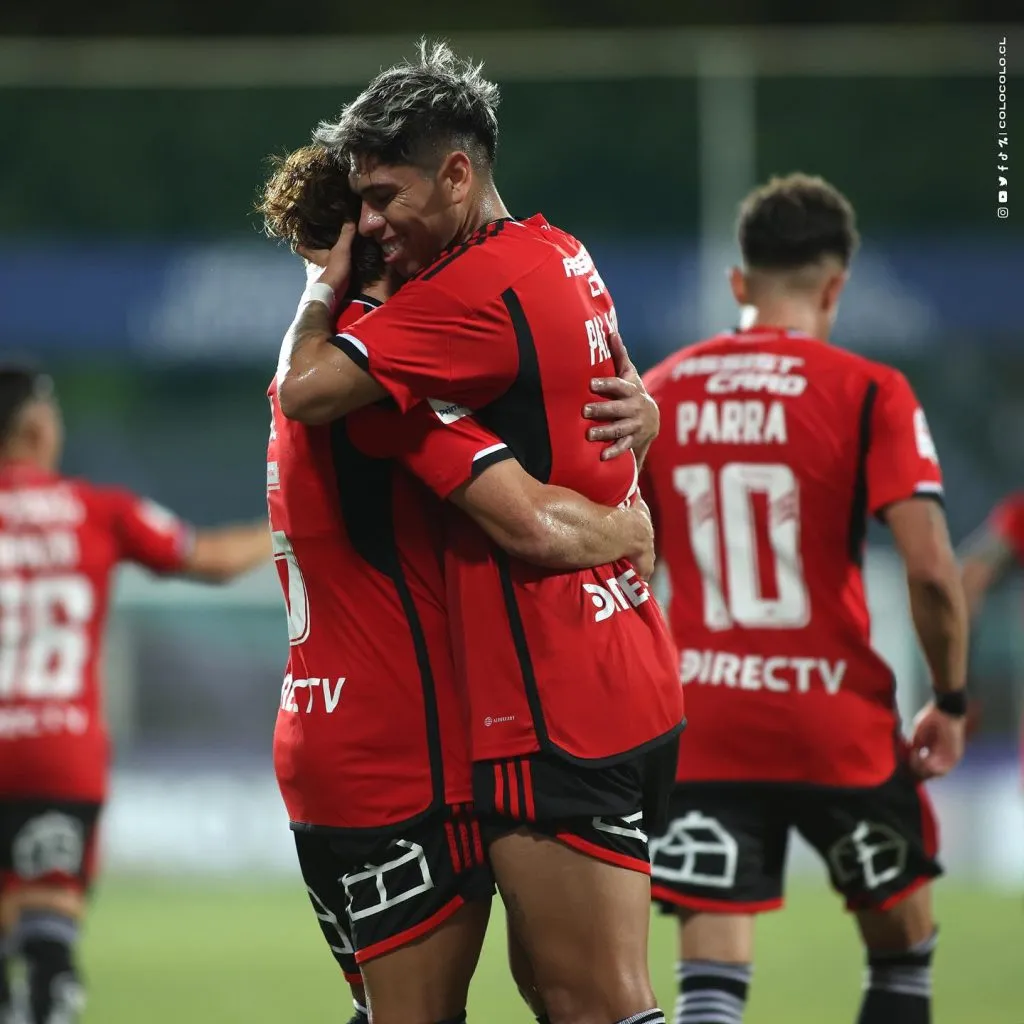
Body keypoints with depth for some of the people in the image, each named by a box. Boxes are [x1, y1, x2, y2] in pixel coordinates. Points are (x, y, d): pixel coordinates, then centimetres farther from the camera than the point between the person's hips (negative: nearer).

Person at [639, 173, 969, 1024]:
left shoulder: (658, 393, 5)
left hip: (706, 729, 2)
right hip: (840, 727, -2)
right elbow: (932, 570, -14)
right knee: (903, 949, 19)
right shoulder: (868, 394, -6)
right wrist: (950, 701, 0)